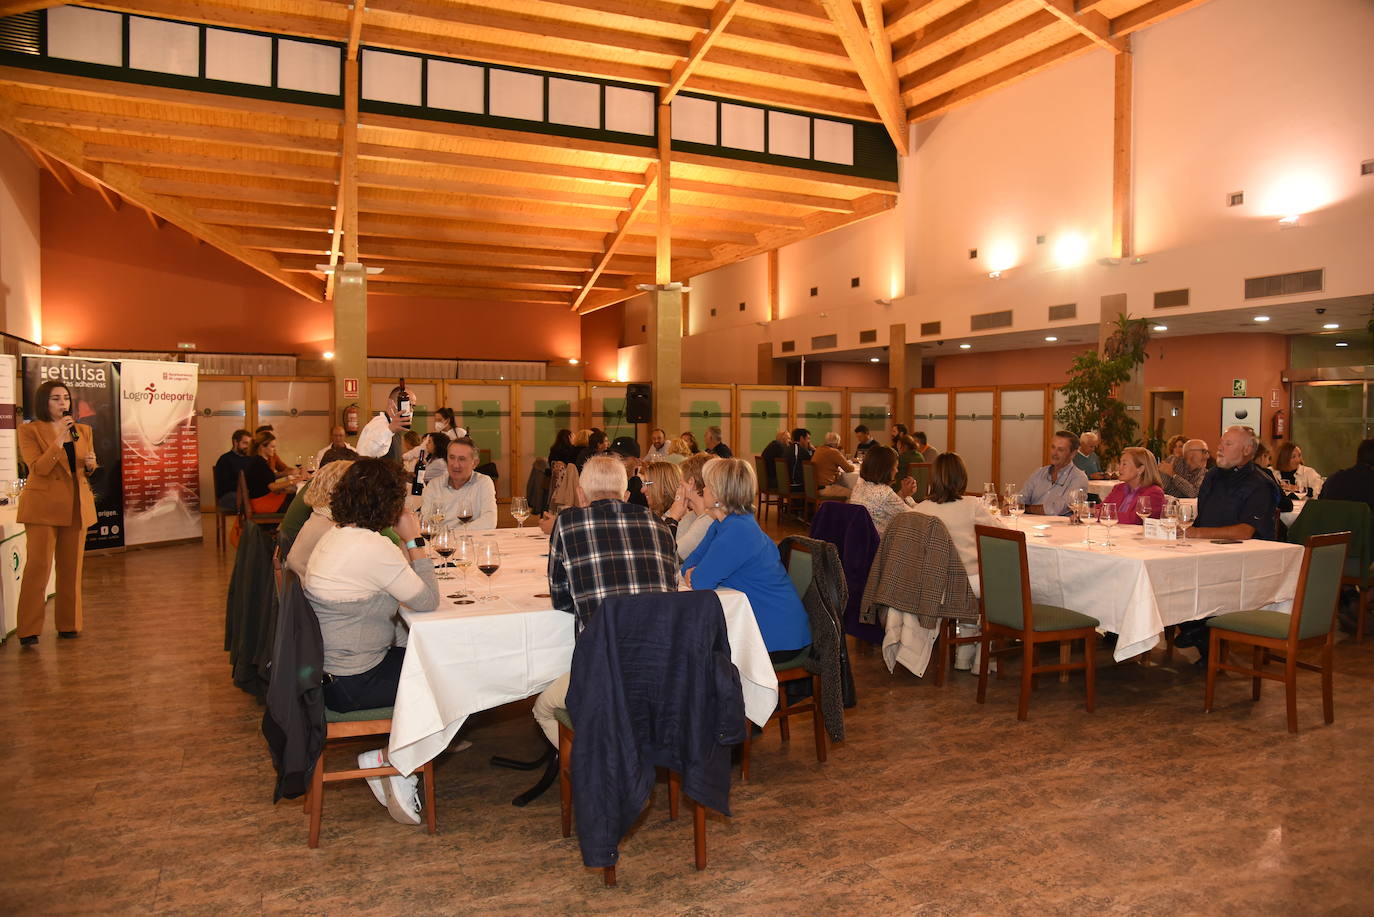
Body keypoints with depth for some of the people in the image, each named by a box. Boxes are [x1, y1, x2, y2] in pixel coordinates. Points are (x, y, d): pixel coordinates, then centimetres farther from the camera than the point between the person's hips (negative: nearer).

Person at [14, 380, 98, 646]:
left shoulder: (83, 431, 11)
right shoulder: (29, 430, -3)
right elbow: (38, 469, -15)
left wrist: (91, 464, -2)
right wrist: (59, 438, -20)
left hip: (76, 506, 5)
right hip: (43, 506, -5)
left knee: (72, 567, 8)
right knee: (38, 566, -7)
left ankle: (68, 624, 18)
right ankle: (28, 630, 0)